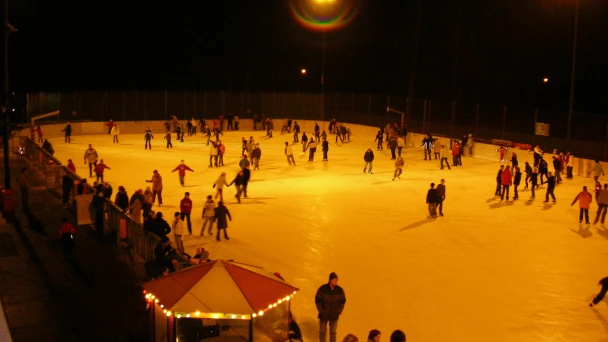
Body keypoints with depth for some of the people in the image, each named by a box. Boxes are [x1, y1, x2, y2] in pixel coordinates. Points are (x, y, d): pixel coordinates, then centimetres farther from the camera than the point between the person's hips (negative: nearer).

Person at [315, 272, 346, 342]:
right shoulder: (322, 289, -19)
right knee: (322, 331, 14)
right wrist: (321, 311, -10)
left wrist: (339, 312, -5)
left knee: (333, 331, 14)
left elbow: (342, 301, 0)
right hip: (324, 315, -1)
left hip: (334, 316, 1)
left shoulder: (340, 290, -13)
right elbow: (317, 300, -9)